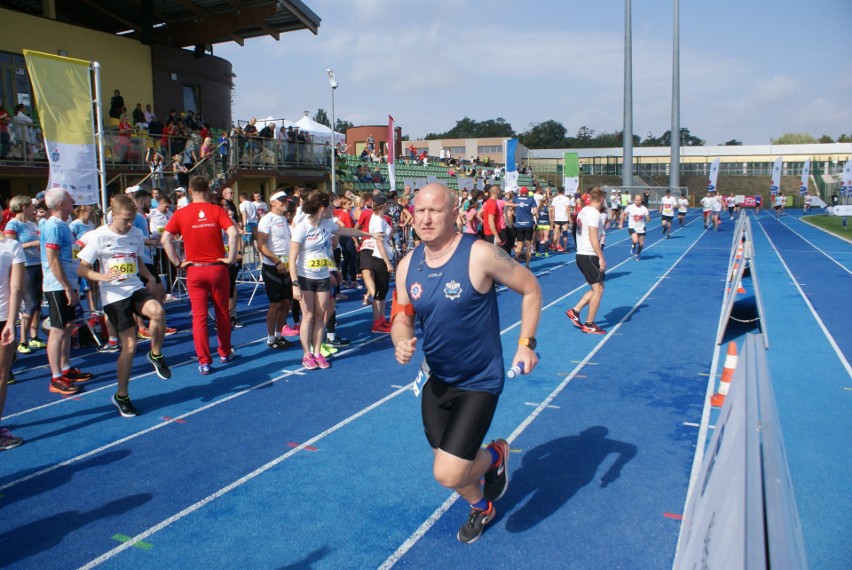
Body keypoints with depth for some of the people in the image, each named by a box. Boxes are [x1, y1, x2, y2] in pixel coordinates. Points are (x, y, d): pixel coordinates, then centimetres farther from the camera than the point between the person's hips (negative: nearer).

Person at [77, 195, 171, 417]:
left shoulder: (137, 234, 5)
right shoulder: (99, 236, -8)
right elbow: (81, 269, -7)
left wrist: (149, 276, 4)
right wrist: (102, 276, -26)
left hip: (136, 289, 3)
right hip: (114, 296, -3)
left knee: (158, 312, -31)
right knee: (130, 345, -5)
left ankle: (156, 354, -2)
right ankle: (121, 396, 14)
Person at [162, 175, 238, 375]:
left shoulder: (181, 213, 0)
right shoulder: (217, 210, -3)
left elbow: (166, 239, -8)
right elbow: (233, 232, -16)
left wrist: (177, 262, -2)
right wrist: (230, 258, -8)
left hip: (194, 270, 0)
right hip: (217, 268, 0)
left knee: (199, 316, 5)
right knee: (222, 312, 15)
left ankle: (204, 362, 5)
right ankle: (225, 353, 28)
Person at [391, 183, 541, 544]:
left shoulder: (480, 255, -20)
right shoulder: (408, 266, -4)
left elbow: (531, 289, -8)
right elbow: (402, 318, 6)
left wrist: (526, 344, -12)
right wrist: (401, 343, -16)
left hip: (479, 383, -6)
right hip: (435, 380, 6)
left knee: (448, 474, -12)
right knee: (448, 467, 18)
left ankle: (495, 456, 22)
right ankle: (481, 508, 52)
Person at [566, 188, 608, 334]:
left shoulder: (583, 211, 12)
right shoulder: (594, 213, -15)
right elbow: (593, 237, -21)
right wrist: (601, 258, -20)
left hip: (581, 255, 9)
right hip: (590, 256, -9)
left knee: (597, 288, 16)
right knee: (598, 289, -1)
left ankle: (575, 311, 13)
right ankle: (589, 325, 3)